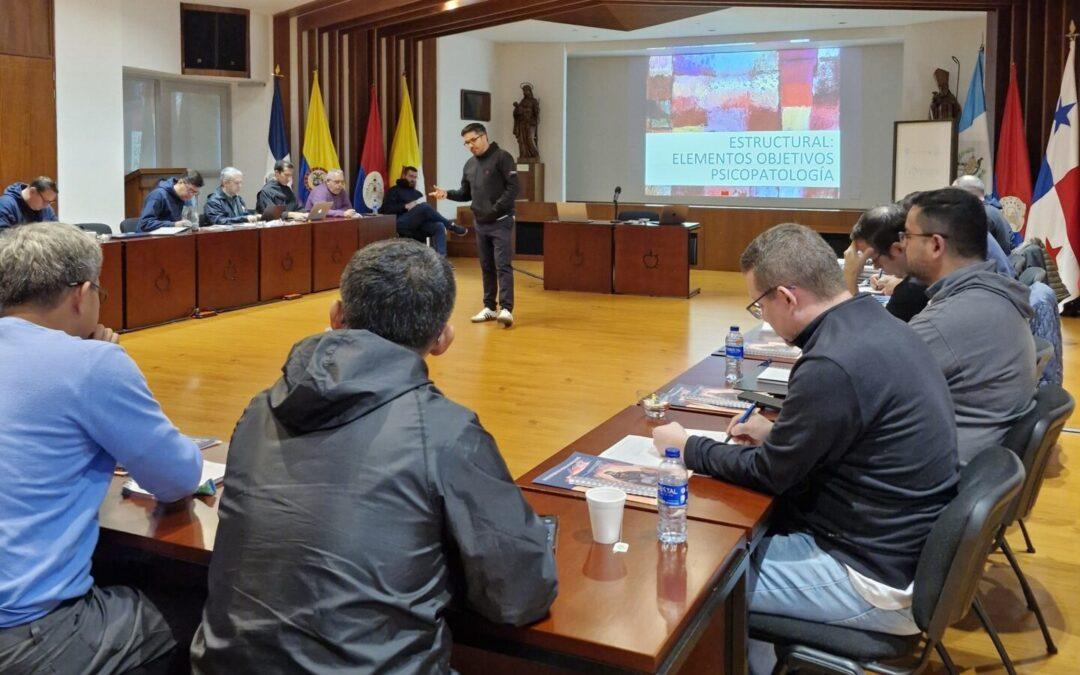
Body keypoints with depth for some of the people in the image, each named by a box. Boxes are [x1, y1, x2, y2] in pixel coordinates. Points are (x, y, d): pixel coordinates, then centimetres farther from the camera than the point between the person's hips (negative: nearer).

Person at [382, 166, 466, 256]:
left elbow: (426, 211, 23)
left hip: (419, 224, 5)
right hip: (401, 224, -5)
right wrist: (405, 206, -14)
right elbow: (386, 209, -3)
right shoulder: (394, 191, 13)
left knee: (439, 226, -27)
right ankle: (451, 226, -17)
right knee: (424, 206, -31)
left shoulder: (418, 193, 30)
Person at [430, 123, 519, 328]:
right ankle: (489, 307, 17)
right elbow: (466, 194, 17)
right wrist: (448, 194, 0)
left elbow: (513, 188, -13)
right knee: (486, 267, 11)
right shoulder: (470, 164, 13)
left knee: (502, 265, -12)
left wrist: (496, 209, -20)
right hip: (480, 224, 7)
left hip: (501, 223, -7)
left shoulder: (502, 158, -8)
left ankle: (506, 309, -16)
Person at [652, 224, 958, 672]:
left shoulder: (832, 365, -27)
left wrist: (686, 447, -1)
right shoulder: (877, 325, 2)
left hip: (882, 580, -9)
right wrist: (778, 432, 12)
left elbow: (769, 474, -15)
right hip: (908, 543, 9)